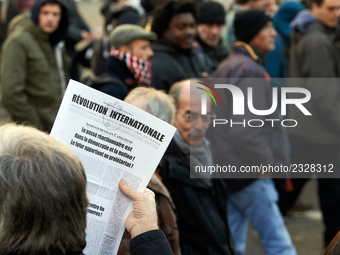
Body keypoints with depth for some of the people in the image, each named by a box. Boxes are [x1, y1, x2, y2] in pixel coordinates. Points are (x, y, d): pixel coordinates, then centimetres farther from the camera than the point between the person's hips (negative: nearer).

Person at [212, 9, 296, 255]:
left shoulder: (226, 66, 17)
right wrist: (267, 164, -13)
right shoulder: (249, 70, -14)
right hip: (249, 173, -10)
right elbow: (248, 127, -21)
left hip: (228, 168, 10)